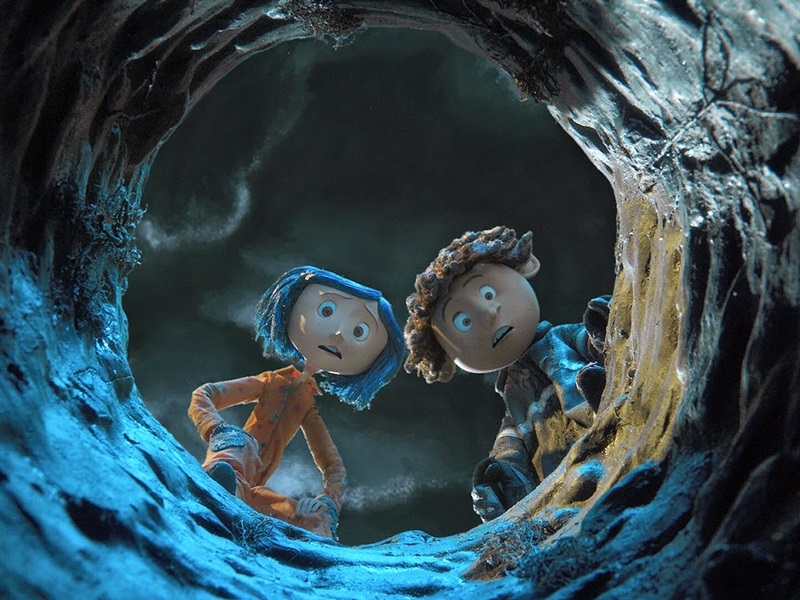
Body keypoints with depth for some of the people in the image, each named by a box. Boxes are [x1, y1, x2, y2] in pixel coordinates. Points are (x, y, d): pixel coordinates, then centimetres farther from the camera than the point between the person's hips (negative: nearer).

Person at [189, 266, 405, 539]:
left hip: (251, 492, 3)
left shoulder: (308, 407, 20)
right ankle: (220, 477, -67)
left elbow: (334, 466, 20)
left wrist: (330, 500, -3)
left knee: (316, 518, -21)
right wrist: (217, 431, -20)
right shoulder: (270, 383, 11)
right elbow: (201, 397, 3)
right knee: (242, 443, -33)